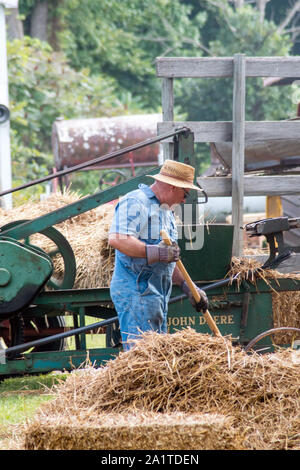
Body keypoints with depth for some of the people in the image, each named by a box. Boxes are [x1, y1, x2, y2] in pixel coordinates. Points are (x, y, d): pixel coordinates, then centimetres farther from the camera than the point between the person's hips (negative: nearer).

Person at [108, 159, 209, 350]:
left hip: (159, 295, 10)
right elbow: (116, 239, -24)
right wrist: (156, 252, -28)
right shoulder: (135, 202, -9)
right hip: (136, 292, -10)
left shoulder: (166, 211, 24)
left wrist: (187, 286, 20)